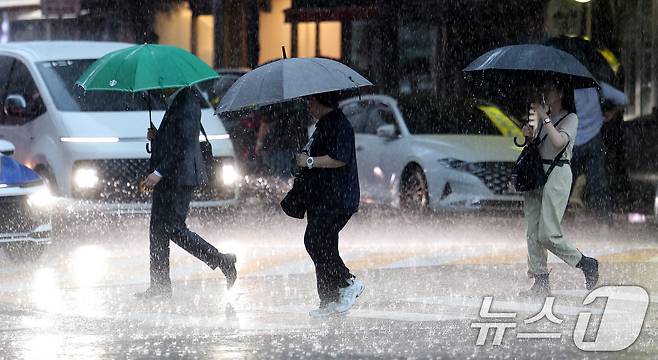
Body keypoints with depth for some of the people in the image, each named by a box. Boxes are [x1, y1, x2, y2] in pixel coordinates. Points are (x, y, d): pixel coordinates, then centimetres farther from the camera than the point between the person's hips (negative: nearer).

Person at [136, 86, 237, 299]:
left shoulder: (187, 103, -16)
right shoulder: (176, 102, 15)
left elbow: (183, 145, -21)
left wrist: (159, 172, -23)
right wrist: (157, 137, 4)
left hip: (179, 177, -10)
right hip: (168, 179, 10)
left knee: (174, 228, -9)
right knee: (158, 228, 10)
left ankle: (222, 261, -1)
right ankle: (160, 285, 13)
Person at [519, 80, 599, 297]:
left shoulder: (570, 118, -2)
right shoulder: (543, 117, 19)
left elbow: (559, 142, -19)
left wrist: (544, 118, -19)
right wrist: (529, 131, -5)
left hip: (557, 173, -7)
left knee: (548, 234, -12)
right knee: (533, 233, 1)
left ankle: (586, 264, 6)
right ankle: (540, 283, 4)